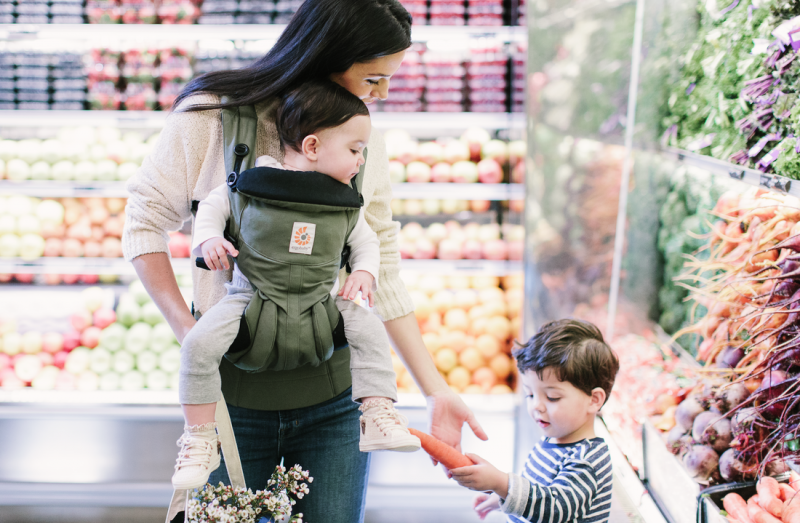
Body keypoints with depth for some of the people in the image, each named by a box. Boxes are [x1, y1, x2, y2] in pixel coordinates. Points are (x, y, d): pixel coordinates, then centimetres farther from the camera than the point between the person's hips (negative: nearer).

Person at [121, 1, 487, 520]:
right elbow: (145, 223, 0)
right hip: (233, 392, -2)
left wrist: (437, 390, 1)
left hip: (334, 396, 2)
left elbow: (383, 273, 4)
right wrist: (190, 332, -11)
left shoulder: (365, 136, 1)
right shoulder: (211, 116, -9)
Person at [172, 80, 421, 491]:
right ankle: (199, 440, -8)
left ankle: (378, 416, -5)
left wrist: (364, 272, -5)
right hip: (250, 297, -3)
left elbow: (365, 241, 14)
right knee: (200, 342, -23)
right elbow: (213, 205, 2)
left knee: (369, 329, -15)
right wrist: (208, 239, -15)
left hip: (321, 301, 3)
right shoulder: (255, 181, -11)